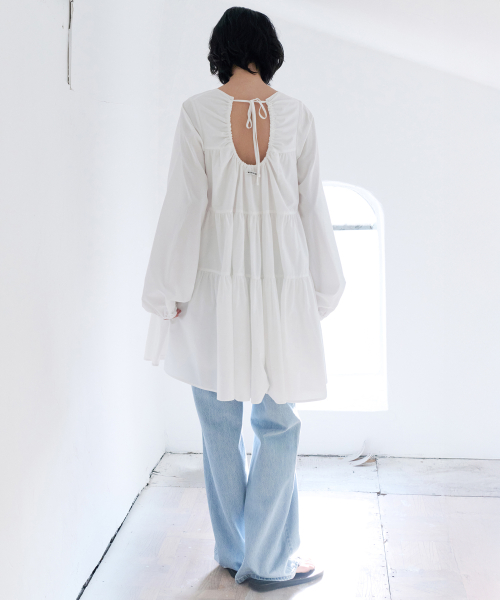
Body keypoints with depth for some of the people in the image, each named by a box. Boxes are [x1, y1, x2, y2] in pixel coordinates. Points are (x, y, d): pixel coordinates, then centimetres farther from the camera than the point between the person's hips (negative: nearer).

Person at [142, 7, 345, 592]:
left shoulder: (198, 111, -2)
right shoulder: (297, 114, 2)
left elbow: (186, 204, -6)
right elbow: (312, 207, 5)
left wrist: (170, 292, 1)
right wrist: (322, 288, 14)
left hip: (215, 281, 0)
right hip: (281, 280, 1)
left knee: (220, 423, 12)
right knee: (277, 425, 9)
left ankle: (232, 550, 26)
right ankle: (269, 561, 16)